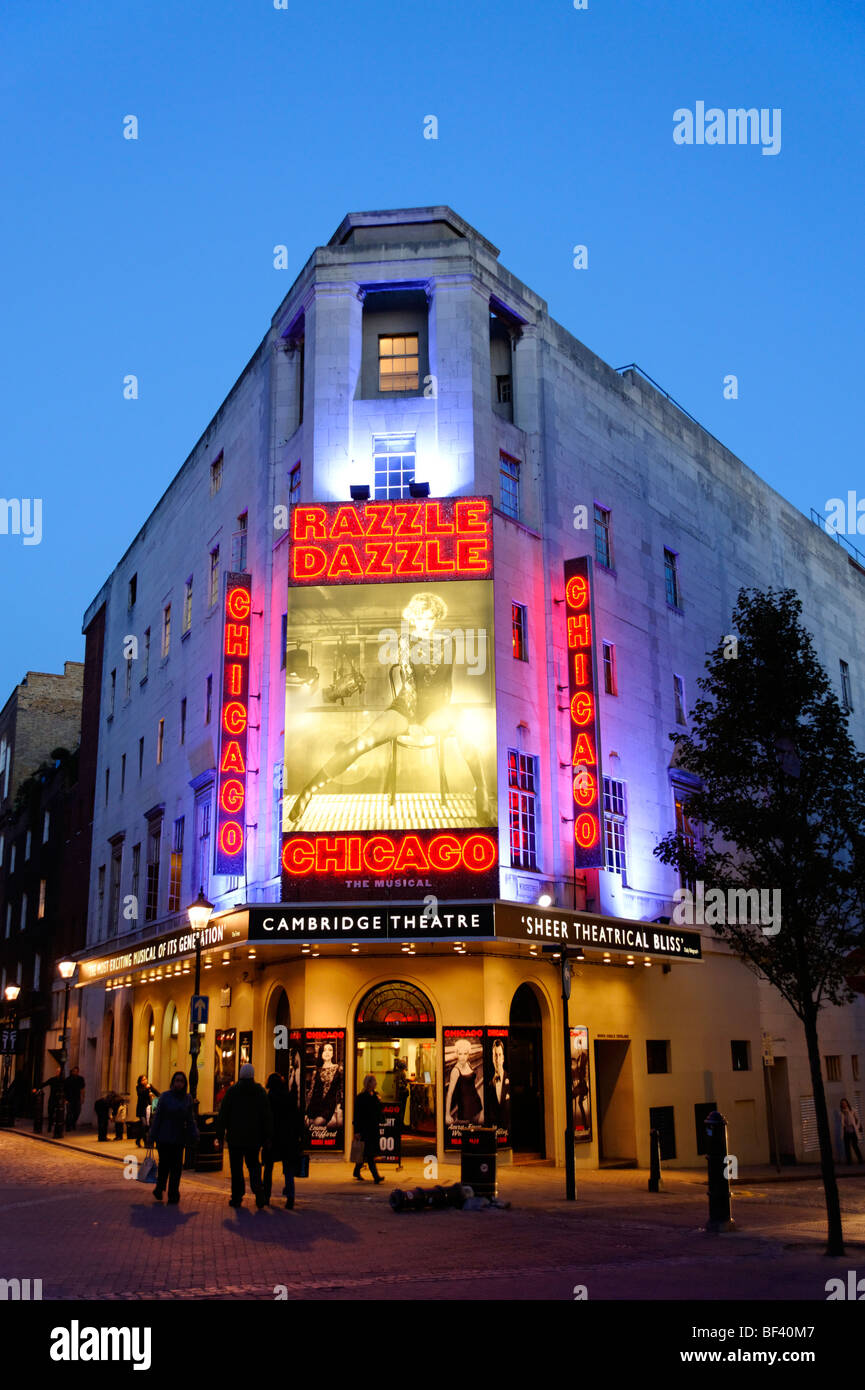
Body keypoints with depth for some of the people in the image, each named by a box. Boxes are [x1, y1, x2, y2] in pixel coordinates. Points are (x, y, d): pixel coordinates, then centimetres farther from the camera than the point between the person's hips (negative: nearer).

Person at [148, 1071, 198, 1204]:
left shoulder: (187, 1098, 5)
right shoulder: (165, 1097, -4)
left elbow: (190, 1119, 10)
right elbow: (157, 1117, -2)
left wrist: (194, 1134, 1)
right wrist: (152, 1136, -3)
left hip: (179, 1138, 3)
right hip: (164, 1138, -2)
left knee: (176, 1167, -1)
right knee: (164, 1164, 0)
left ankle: (173, 1194, 8)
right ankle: (159, 1189, 22)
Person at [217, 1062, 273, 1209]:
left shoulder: (232, 1091, -1)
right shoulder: (261, 1092, 3)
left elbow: (223, 1113, -2)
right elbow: (267, 1116, 3)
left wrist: (220, 1133, 2)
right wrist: (267, 1136, 7)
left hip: (235, 1136, -2)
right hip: (254, 1138, 2)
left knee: (236, 1167, 5)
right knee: (253, 1165, 12)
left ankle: (237, 1198, 4)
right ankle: (258, 1190, -10)